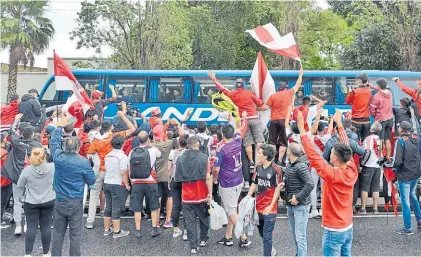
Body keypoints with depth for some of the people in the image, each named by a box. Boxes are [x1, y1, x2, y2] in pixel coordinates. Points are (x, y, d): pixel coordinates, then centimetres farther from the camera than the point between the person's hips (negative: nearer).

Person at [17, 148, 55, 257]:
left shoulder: (27, 170, -16)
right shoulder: (51, 167, -14)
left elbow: (20, 185, -1)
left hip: (31, 202, -1)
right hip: (48, 201, 1)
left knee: (31, 227, 6)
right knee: (46, 226, 8)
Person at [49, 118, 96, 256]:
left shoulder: (58, 157, -6)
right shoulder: (84, 162, -14)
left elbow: (54, 141, 13)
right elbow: (91, 181, -3)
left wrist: (60, 126, 25)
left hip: (59, 201, 3)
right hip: (76, 203, -3)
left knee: (58, 233, 14)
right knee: (75, 234, 5)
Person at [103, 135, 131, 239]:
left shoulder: (107, 155, 8)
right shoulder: (122, 156, -14)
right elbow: (123, 173, -17)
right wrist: (127, 185, -10)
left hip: (107, 183, 7)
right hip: (118, 185, -7)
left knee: (108, 207, 15)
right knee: (117, 209, 0)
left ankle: (106, 229, 23)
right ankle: (116, 231, 6)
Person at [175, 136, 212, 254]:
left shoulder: (180, 158, -3)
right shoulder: (203, 157, -11)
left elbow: (177, 178, 4)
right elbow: (207, 178, -13)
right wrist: (210, 193, -7)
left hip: (187, 196, 1)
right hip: (202, 195, -1)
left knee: (190, 221, 6)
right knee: (203, 218, 20)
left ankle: (193, 247, 7)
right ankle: (203, 239, 34)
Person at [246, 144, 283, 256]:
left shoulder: (276, 170, -14)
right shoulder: (258, 167, 4)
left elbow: (277, 189, -11)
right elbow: (254, 184, 12)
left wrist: (271, 206, -14)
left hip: (269, 209, -6)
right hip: (258, 206, 7)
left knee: (267, 235, 0)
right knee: (261, 233, 21)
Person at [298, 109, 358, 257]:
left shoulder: (332, 174, -23)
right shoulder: (352, 172, -6)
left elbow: (312, 155, -25)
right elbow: (346, 149, 7)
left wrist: (301, 129, -22)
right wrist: (339, 124, 15)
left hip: (334, 231, -7)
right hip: (348, 228, 7)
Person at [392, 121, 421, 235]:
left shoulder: (400, 141, -19)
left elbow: (397, 162, -21)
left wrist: (390, 164, -4)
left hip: (405, 176, -6)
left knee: (405, 201, 4)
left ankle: (408, 228, 11)